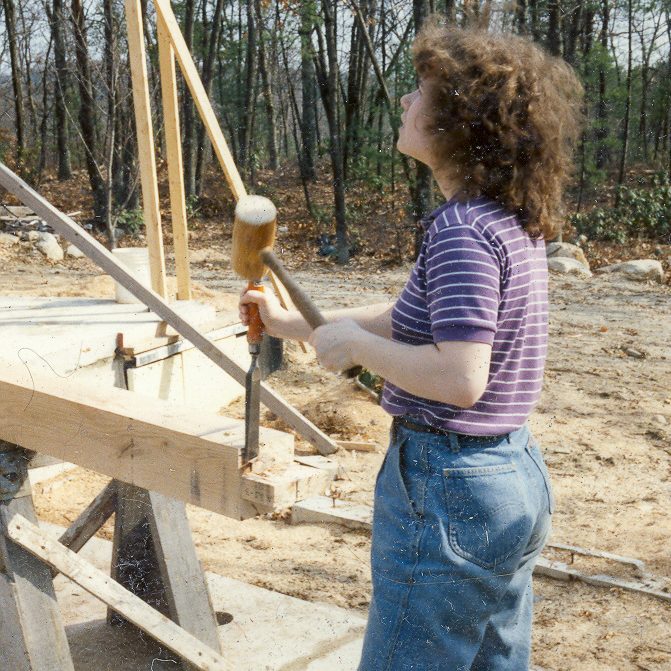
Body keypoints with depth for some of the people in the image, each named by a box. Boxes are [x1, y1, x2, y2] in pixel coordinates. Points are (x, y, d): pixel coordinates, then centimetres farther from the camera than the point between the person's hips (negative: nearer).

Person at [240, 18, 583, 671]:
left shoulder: (463, 228, -21)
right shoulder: (513, 222, 8)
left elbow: (459, 378, -29)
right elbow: (406, 320, 18)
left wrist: (354, 341, -15)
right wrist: (291, 323, 20)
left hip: (448, 489, -9)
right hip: (518, 476, 10)